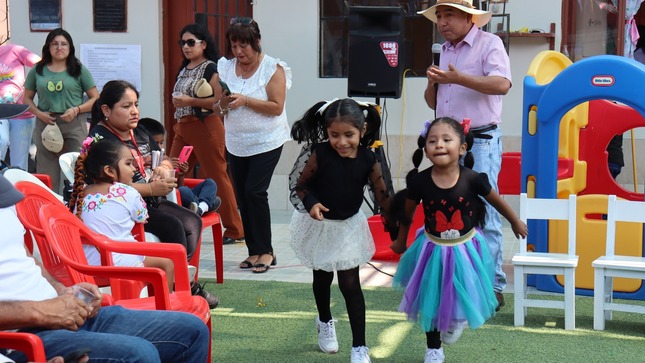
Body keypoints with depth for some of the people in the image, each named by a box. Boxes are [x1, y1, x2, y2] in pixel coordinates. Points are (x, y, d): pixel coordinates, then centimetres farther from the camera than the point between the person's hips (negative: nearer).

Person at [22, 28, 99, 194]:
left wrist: (77, 109, -12)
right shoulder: (37, 70, 9)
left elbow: (95, 98, 4)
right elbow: (27, 98, 14)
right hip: (46, 124, 2)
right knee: (46, 174, 4)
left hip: (74, 124, -2)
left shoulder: (79, 70, 5)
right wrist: (39, 113, -5)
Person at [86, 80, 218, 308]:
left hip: (152, 202, 9)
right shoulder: (100, 139, -11)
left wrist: (163, 168, 1)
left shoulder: (140, 133, 16)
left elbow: (164, 161, 28)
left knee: (192, 222, -14)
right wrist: (151, 189, -23)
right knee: (173, 226, -26)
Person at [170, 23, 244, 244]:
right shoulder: (183, 69, 17)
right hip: (183, 128, 8)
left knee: (217, 179, -4)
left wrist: (191, 101, -21)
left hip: (205, 127, -8)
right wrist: (177, 124, 20)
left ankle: (235, 230, 4)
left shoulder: (211, 68, -7)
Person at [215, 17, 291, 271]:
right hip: (236, 143, 5)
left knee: (255, 192, -13)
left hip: (266, 142, -5)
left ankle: (266, 251, -2)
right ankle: (254, 251, 15)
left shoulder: (273, 69, -8)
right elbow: (216, 109, 7)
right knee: (243, 196, 5)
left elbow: (277, 107, -16)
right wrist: (223, 104, -16)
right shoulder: (225, 67, 5)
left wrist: (245, 101, -23)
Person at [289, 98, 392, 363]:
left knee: (350, 284, -4)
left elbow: (382, 196, -8)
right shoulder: (321, 155, -20)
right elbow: (301, 184, -9)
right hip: (320, 225, 1)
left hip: (349, 227, 0)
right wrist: (311, 203, -28)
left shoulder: (368, 160, -16)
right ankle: (325, 322, 50)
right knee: (322, 278, 21)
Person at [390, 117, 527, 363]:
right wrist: (401, 240, 14)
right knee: (431, 299, 12)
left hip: (465, 249, 0)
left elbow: (496, 201, -2)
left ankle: (457, 321, 48)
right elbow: (407, 213, 1)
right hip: (433, 249, 1)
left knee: (463, 296, 11)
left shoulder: (472, 179, -20)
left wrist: (516, 222, 13)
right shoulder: (420, 181, -18)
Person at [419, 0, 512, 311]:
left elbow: (502, 84, -21)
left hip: (480, 142, -8)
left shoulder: (489, 44, -4)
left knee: (484, 216, -10)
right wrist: (432, 83, -1)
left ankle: (492, 287, -6)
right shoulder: (445, 50, 18)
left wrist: (459, 79, -28)